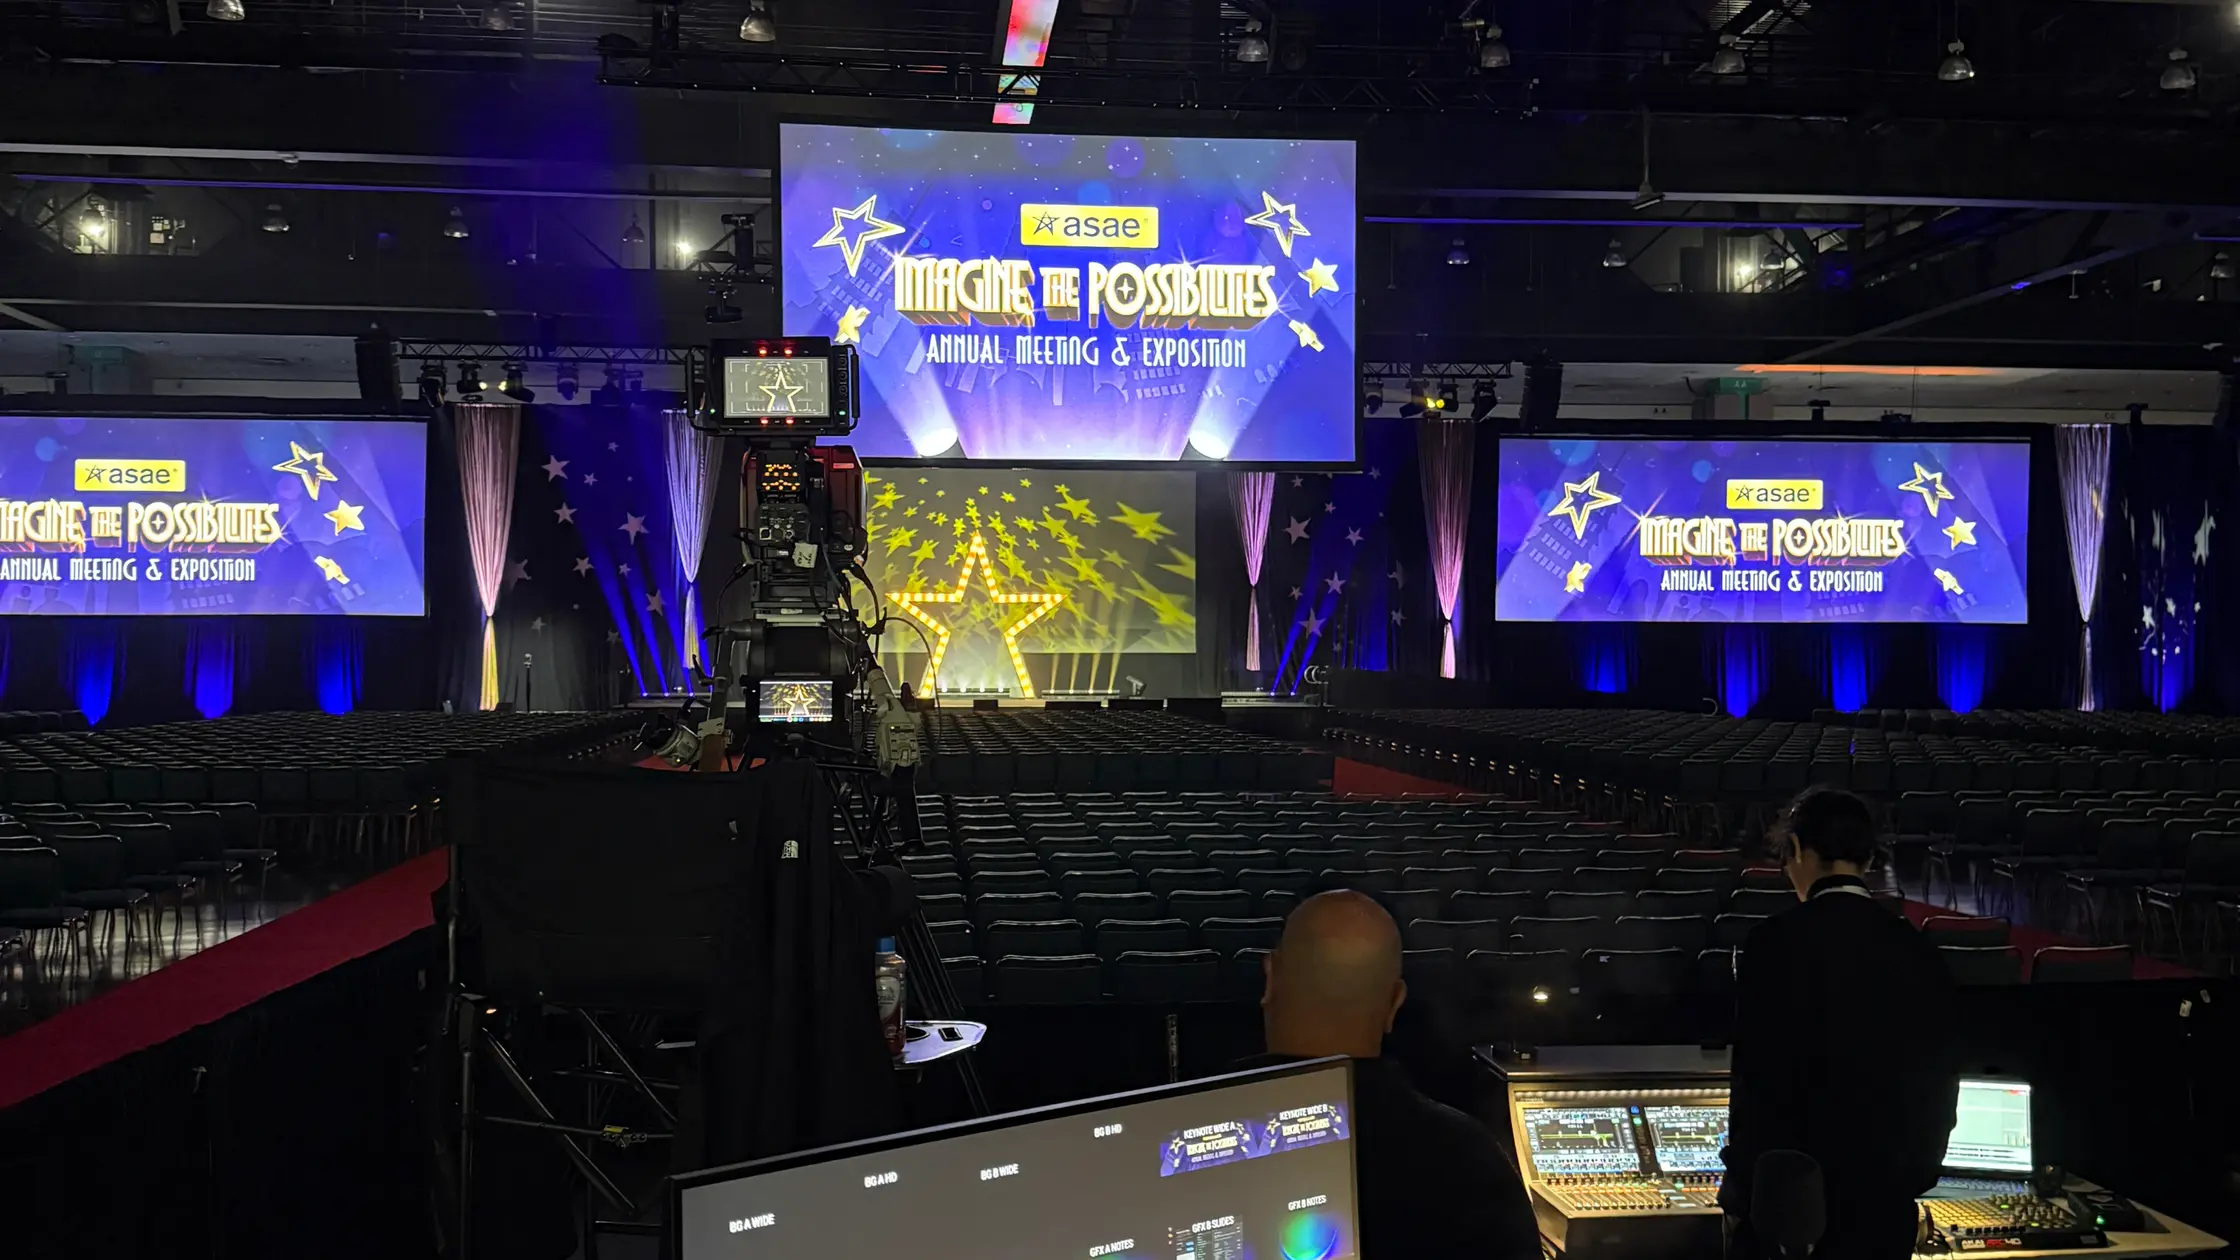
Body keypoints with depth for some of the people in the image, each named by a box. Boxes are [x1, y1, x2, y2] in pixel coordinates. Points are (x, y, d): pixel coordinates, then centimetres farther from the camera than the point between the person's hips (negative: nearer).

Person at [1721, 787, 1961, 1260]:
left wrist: (1739, 1195, -4)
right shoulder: (1920, 953, 3)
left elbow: (1759, 1083, -13)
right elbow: (1938, 1084, 9)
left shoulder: (1777, 943, -13)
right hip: (1886, 1208, 5)